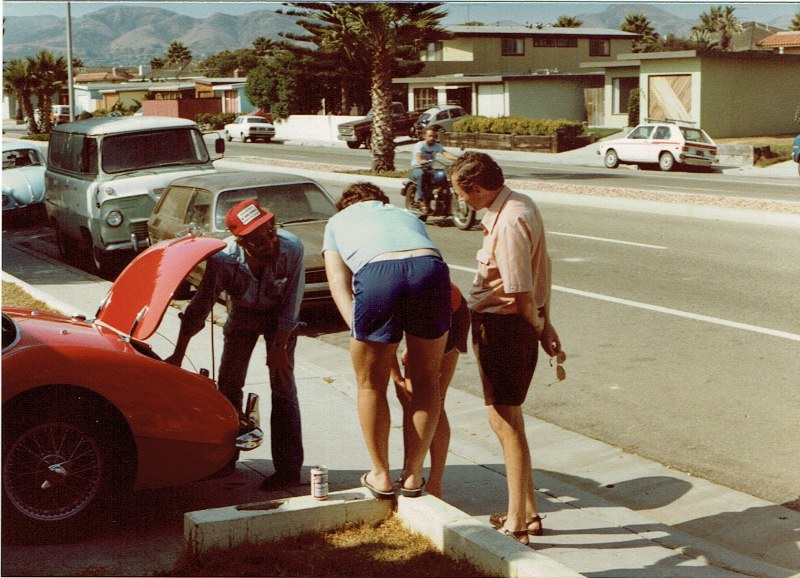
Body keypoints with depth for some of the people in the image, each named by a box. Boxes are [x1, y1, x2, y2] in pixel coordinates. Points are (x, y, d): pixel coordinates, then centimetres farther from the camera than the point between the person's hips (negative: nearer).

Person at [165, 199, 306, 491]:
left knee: (282, 386, -11)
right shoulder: (223, 258, -34)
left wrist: (279, 347, -18)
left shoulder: (291, 248, -36)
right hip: (242, 314, 2)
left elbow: (292, 302, -22)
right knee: (228, 383, 3)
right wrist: (178, 355, -23)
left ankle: (289, 468, -7)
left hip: (278, 315, -2)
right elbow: (199, 308, -24)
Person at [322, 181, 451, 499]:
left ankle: (381, 476, 29)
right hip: (432, 269, 2)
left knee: (371, 386, 18)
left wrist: (360, 332, 6)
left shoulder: (337, 221, 34)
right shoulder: (407, 215, 41)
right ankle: (413, 475, 29)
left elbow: (339, 285, 18)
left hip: (377, 276, -2)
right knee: (425, 381, 21)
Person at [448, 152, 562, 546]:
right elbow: (541, 268, 16)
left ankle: (516, 524, 7)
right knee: (507, 420, 19)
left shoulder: (509, 222, -24)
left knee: (505, 421, -2)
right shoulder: (520, 205, 9)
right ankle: (527, 513, 29)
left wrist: (538, 327, -5)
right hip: (516, 323, 10)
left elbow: (520, 294, -22)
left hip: (501, 325, -10)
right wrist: (543, 321, 17)